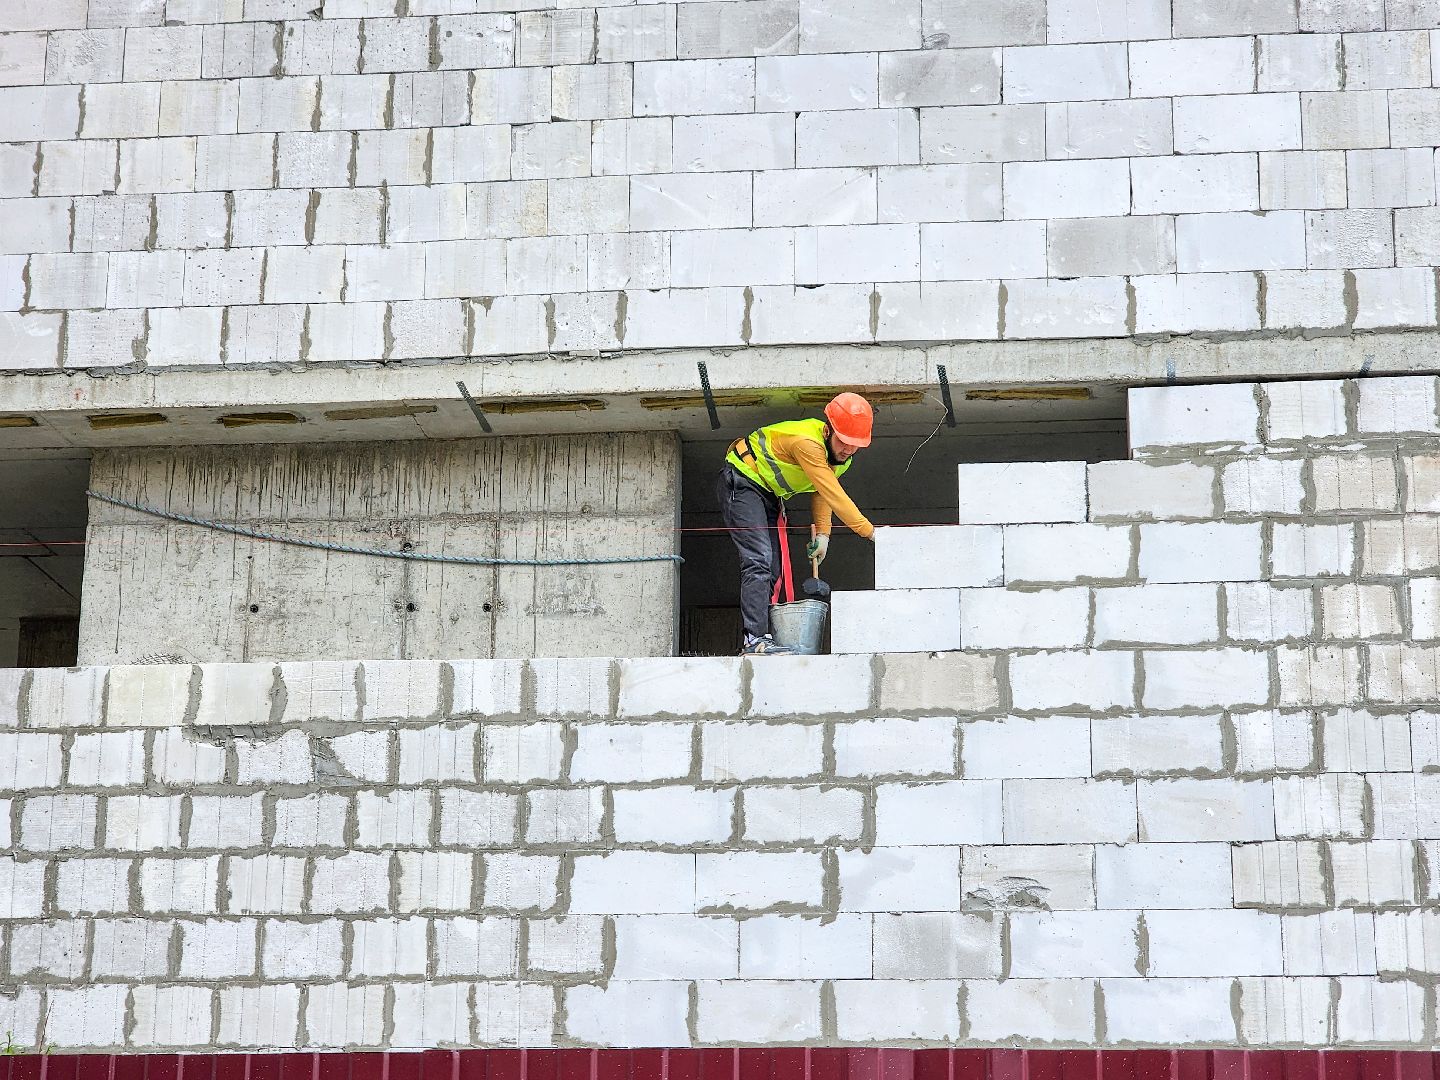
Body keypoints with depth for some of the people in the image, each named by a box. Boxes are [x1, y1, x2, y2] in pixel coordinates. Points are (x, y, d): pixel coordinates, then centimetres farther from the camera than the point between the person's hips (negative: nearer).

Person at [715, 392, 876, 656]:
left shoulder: (841, 455, -3)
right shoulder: (807, 443, -32)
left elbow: (822, 494, 8)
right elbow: (835, 496, -34)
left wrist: (822, 534, -4)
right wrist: (870, 531, -32)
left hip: (767, 493, 10)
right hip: (740, 482, -10)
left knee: (771, 570, 5)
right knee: (759, 561, -22)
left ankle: (755, 641, 7)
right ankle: (755, 639, -30)